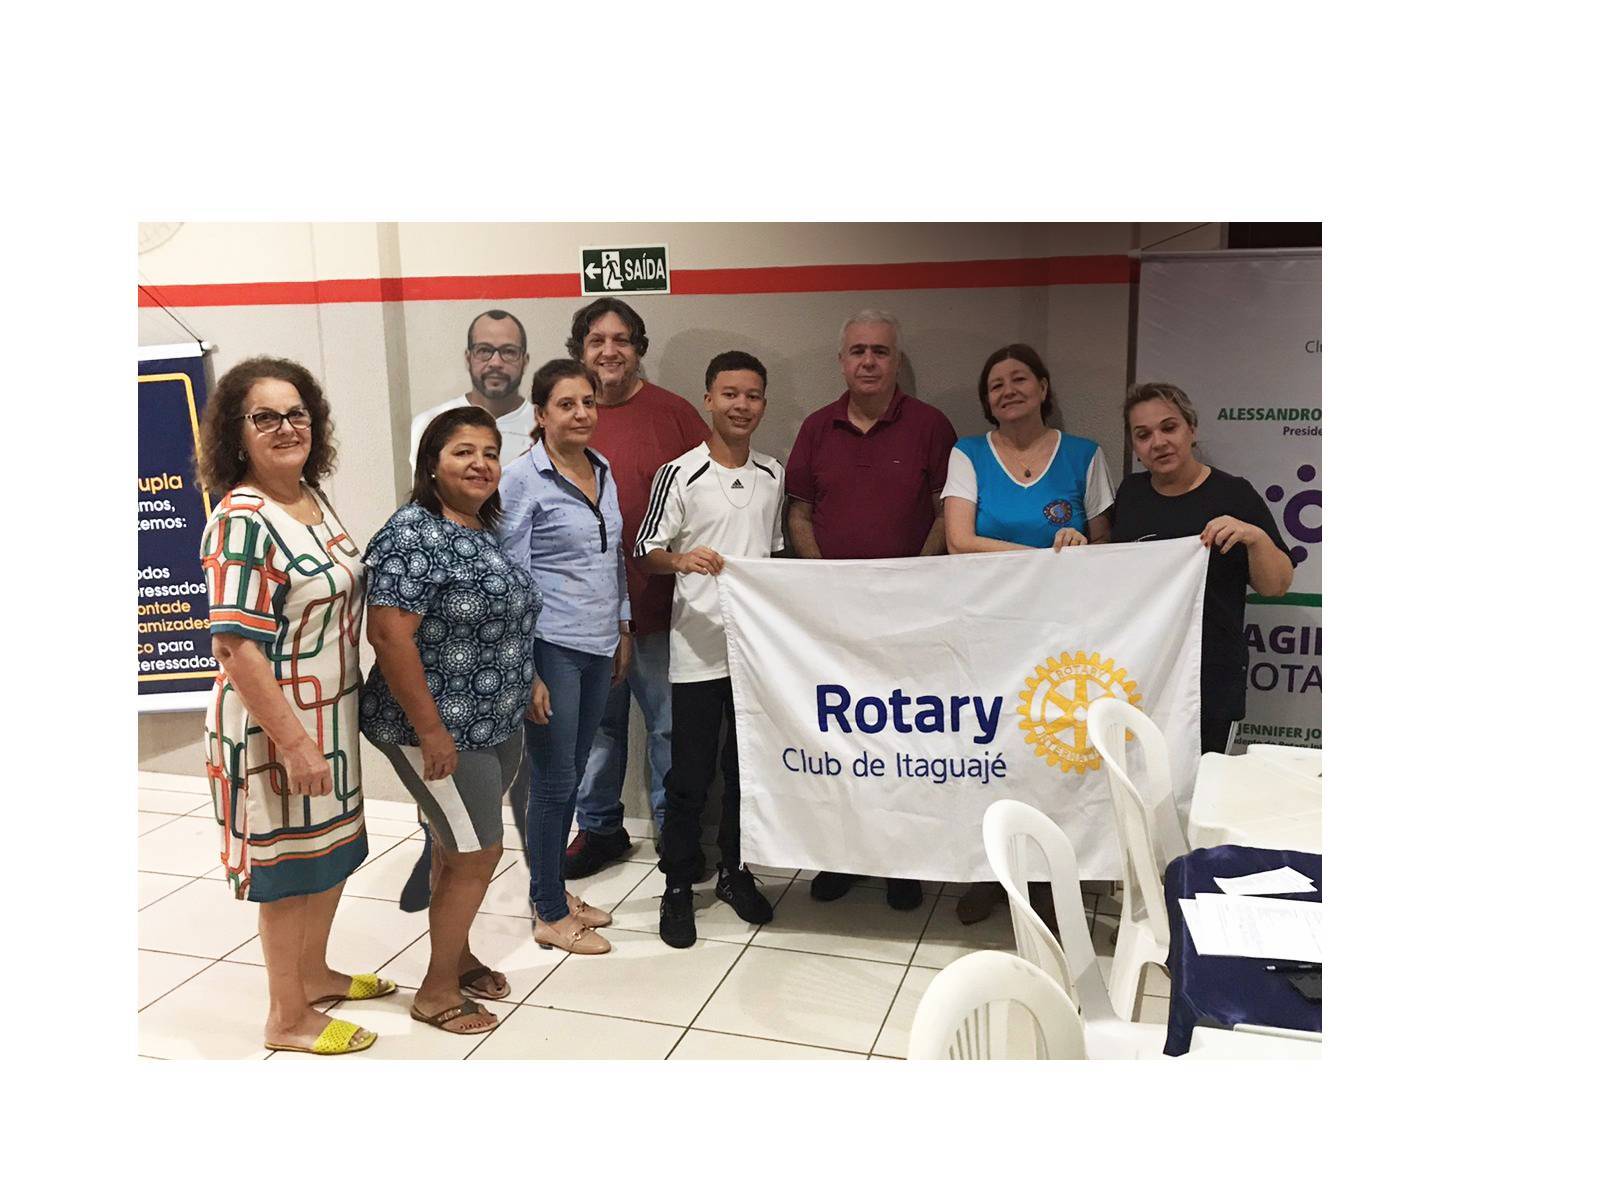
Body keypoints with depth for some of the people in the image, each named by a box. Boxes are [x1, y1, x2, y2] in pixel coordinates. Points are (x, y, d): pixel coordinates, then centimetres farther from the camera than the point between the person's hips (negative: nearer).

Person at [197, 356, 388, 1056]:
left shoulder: (312, 498, 4)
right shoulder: (242, 520, -21)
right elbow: (236, 645, -24)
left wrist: (326, 730, 16)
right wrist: (295, 742, -23)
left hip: (332, 712, 8)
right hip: (275, 722, -8)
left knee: (332, 847, 21)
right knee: (288, 863, 7)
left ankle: (313, 972, 43)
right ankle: (288, 1018, 25)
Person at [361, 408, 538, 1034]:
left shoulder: (485, 530, 8)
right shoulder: (412, 535, -19)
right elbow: (389, 634, -24)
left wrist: (525, 680, 17)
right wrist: (431, 729, -24)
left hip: (496, 724, 8)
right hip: (443, 731, -8)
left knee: (459, 847, 20)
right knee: (477, 854, -1)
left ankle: (458, 956, 37)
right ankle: (437, 992, 16)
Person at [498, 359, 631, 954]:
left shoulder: (602, 469, 9)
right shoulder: (523, 480, -11)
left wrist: (623, 630, 18)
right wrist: (524, 672, -15)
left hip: (599, 647, 7)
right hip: (551, 648, -7)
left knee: (572, 774, 15)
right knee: (554, 781, 2)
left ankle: (555, 889, 30)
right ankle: (550, 915, 16)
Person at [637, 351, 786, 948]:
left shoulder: (773, 474, 8)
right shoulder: (680, 474, -7)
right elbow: (645, 552, -6)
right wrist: (681, 559, -27)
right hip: (698, 650, -4)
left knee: (746, 768, 14)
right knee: (690, 776, 3)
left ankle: (735, 870, 30)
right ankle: (679, 886, 18)